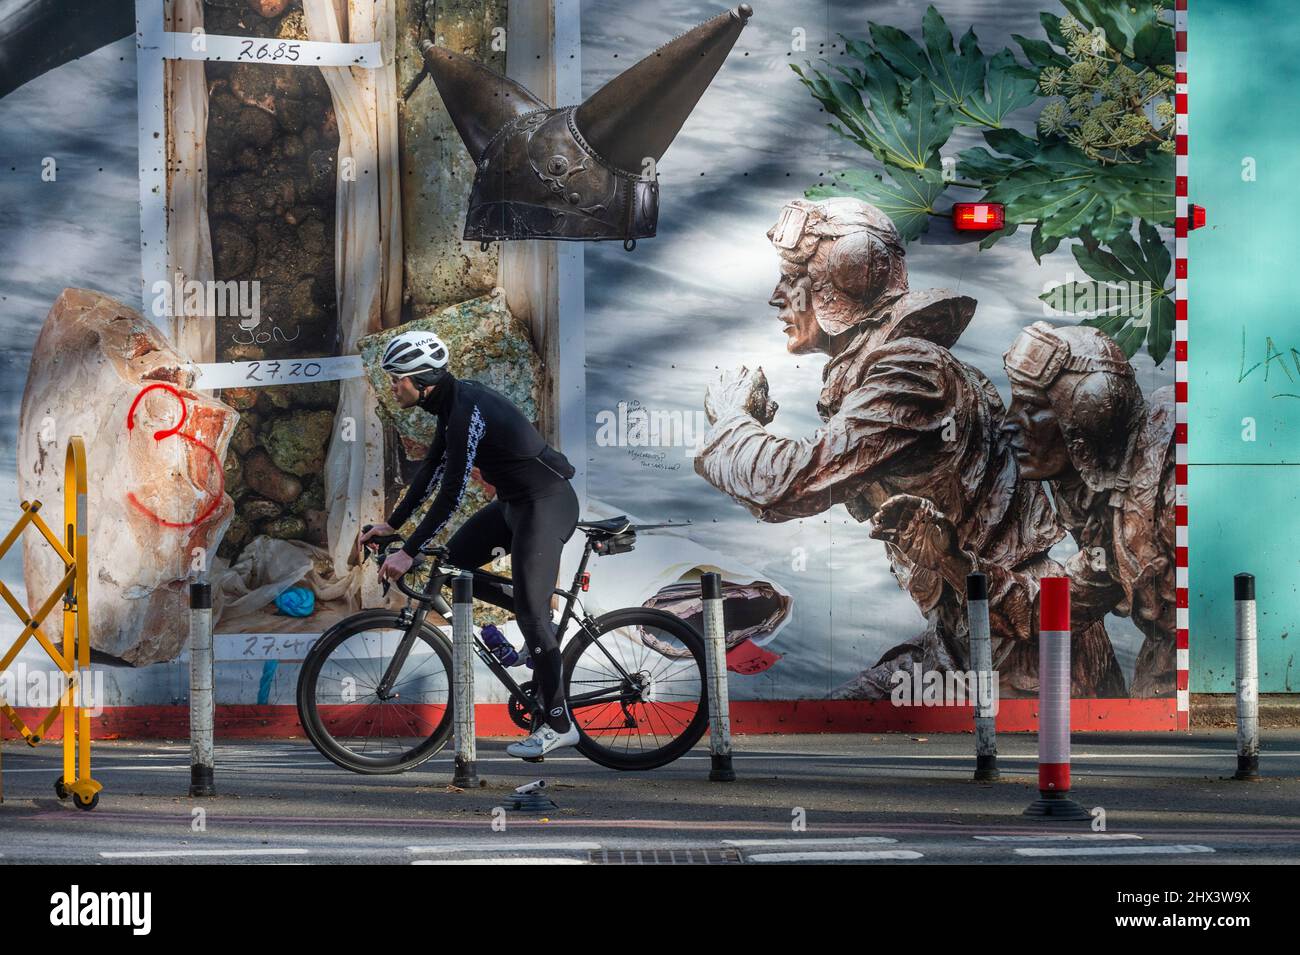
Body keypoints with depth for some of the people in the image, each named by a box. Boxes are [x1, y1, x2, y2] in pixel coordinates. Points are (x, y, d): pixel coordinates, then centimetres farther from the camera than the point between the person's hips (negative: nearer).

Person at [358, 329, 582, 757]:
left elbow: (451, 493, -26)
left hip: (546, 504, -10)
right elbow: (432, 469, 15)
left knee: (530, 610, -12)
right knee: (452, 562, 12)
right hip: (515, 501, 10)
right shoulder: (452, 401, 6)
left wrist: (409, 552, -22)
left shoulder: (467, 412, -25)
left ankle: (559, 723, -7)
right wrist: (391, 524, 15)